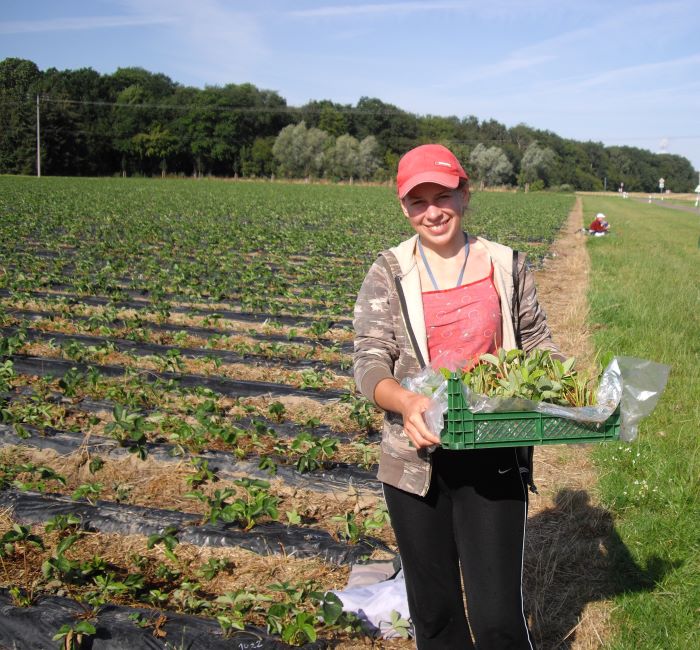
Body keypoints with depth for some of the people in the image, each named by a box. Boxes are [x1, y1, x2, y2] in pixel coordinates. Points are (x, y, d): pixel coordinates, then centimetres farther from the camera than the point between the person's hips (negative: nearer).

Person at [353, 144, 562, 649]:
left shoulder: (506, 265, 1)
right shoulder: (388, 274, -3)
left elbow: (538, 342, 10)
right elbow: (369, 362, -9)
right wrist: (404, 401, -30)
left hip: (494, 460, 0)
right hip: (417, 458, 1)